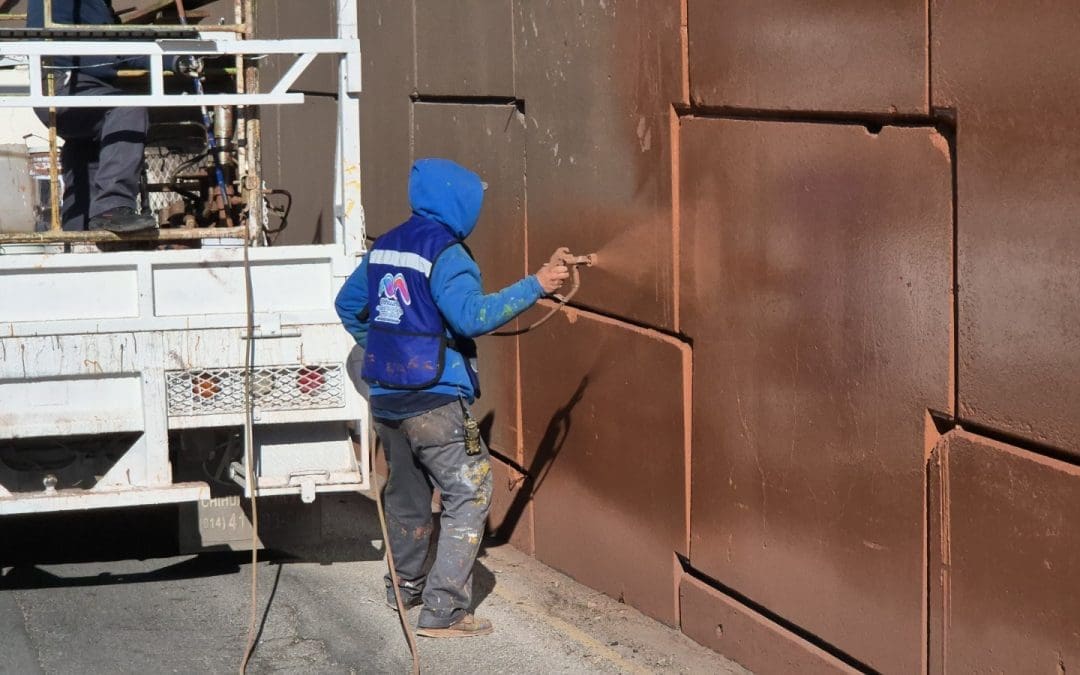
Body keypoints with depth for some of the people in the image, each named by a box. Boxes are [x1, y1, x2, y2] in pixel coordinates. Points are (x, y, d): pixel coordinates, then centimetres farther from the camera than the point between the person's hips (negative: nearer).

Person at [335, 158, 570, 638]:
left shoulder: (385, 247, 11)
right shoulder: (444, 251, -14)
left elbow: (347, 304, 21)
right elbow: (472, 315, -27)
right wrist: (535, 287, -23)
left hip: (386, 396, 8)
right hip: (434, 400, -8)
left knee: (406, 491, 23)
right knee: (469, 495, -4)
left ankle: (406, 585, 38)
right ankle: (443, 611, -10)